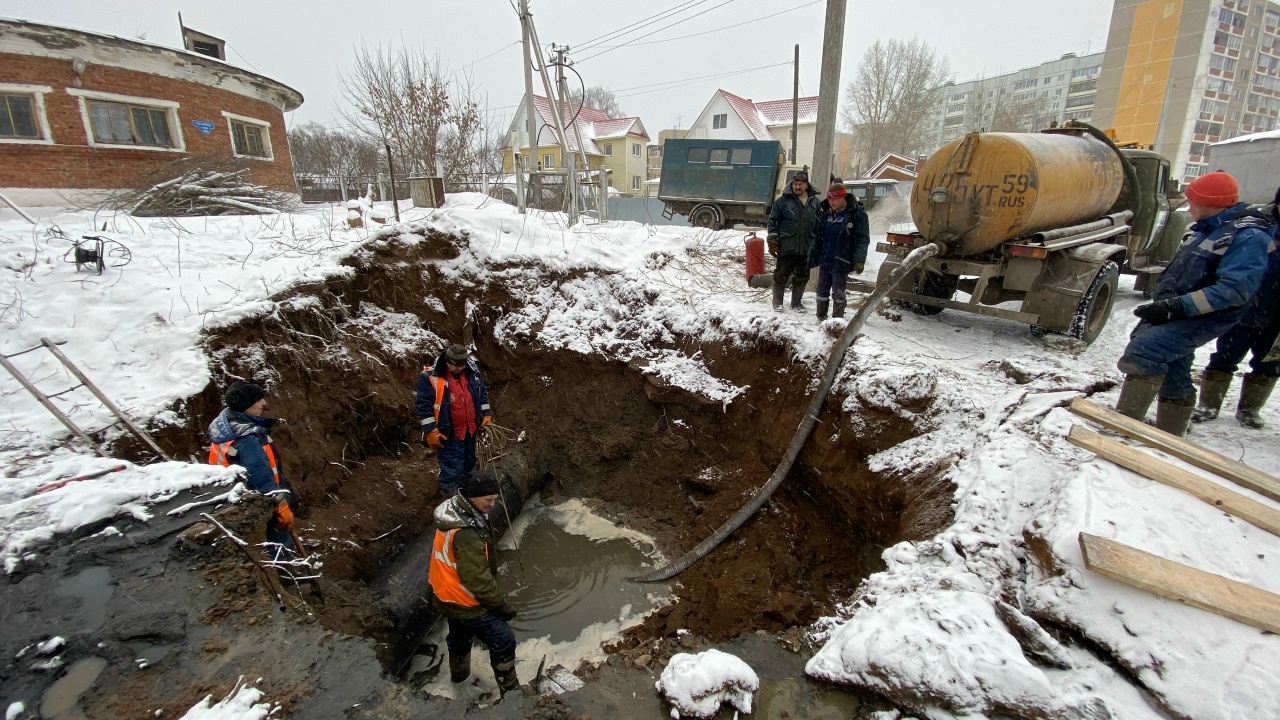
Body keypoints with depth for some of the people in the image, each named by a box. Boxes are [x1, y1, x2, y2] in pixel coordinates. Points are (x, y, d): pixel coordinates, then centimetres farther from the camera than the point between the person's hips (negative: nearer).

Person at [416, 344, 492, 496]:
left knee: (469, 464, 26)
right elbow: (423, 405, -16)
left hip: (469, 430, 6)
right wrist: (431, 431, -17)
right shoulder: (430, 376, -19)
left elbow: (482, 392, 12)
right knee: (452, 471, 1)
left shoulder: (472, 371, -2)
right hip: (448, 434, -6)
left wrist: (486, 415, 11)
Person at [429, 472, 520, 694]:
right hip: (466, 602, -9)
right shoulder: (466, 534, -37)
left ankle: (459, 673, 58)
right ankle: (510, 690, 20)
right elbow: (478, 580, -30)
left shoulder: (453, 511, -7)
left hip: (448, 594, 9)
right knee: (503, 642, 5)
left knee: (460, 634, 34)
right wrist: (503, 606, -18)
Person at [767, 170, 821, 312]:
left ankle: (796, 302, 24)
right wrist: (772, 241, -8)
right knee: (781, 274, 3)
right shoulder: (783, 200, -4)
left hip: (806, 247, 4)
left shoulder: (814, 201, 9)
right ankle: (777, 302, 15)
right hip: (786, 246, -4)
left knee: (802, 276, 11)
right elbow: (773, 220, -2)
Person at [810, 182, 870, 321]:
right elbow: (816, 238, 13)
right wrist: (812, 256, 12)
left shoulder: (857, 214, -9)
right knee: (822, 291, 13)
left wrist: (859, 260, -19)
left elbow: (863, 240, -12)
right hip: (824, 261, 5)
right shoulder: (825, 214, 8)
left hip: (841, 263, -5)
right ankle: (821, 318, 26)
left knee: (838, 294, 1)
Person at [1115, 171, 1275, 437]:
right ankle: (1170, 437, 29)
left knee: (1142, 350, -27)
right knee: (1173, 379, 16)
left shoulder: (1249, 236, -13)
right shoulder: (1205, 229, 15)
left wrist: (1175, 307, -29)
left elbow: (1233, 290, -24)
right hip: (1175, 315, 9)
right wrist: (1160, 305, 18)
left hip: (1204, 319, -9)